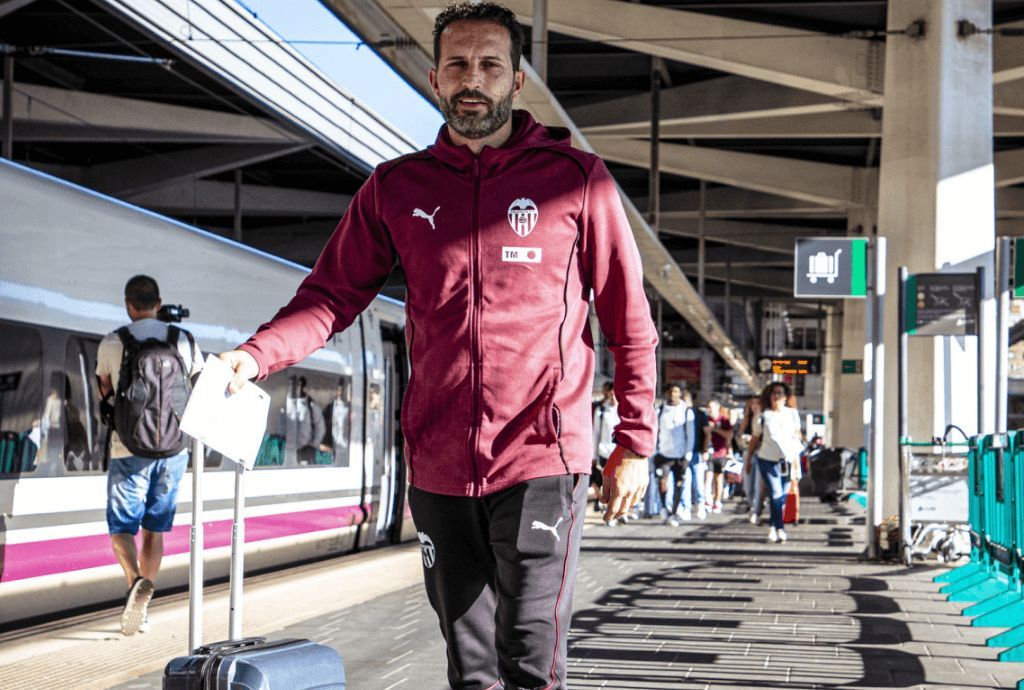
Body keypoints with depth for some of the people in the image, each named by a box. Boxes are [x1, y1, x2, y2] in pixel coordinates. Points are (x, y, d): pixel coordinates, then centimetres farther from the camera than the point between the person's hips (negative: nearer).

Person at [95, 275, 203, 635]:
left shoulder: (112, 343, -4)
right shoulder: (184, 341, 2)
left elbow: (105, 391, 12)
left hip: (129, 449, -3)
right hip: (174, 449, 3)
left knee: (122, 527, 5)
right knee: (155, 528, 13)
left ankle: (136, 580, -24)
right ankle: (141, 607, 15)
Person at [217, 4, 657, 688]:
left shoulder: (576, 179, 0)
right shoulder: (396, 187, 9)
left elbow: (630, 320, 2)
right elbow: (332, 294, 6)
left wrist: (634, 444, -1)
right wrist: (257, 355, -12)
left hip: (542, 459, -3)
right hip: (439, 468, 4)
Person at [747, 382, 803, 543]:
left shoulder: (792, 414, 7)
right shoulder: (764, 415, 0)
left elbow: (796, 437, 12)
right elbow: (755, 438, 6)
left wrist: (796, 460, 10)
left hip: (787, 460, 3)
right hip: (768, 460, -3)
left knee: (783, 496, 6)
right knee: (776, 494, -12)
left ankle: (773, 527, 21)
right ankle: (780, 529, -13)